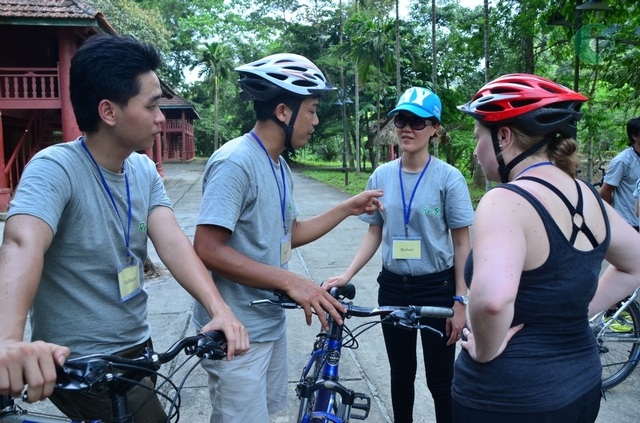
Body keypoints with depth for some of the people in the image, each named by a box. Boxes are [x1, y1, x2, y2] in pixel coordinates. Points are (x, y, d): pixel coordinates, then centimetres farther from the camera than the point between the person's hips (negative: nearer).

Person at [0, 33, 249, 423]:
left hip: (137, 347, 7)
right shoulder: (55, 169, -20)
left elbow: (173, 242, -14)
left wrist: (219, 308, -30)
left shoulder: (145, 171, -1)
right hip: (81, 364, -7)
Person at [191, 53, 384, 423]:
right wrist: (291, 282, -29)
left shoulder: (279, 167, 8)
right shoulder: (235, 162, -21)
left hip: (271, 322, 9)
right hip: (236, 333, -9)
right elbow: (208, 250, -26)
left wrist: (347, 209, 9)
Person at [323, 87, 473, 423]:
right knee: (401, 374, 17)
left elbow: (462, 243, -7)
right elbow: (374, 234, 5)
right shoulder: (381, 176, 0)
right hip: (392, 287, 3)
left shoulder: (448, 177, -10)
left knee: (440, 379, 8)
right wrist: (347, 275, -7)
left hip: (437, 288, -3)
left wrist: (460, 301, -10)